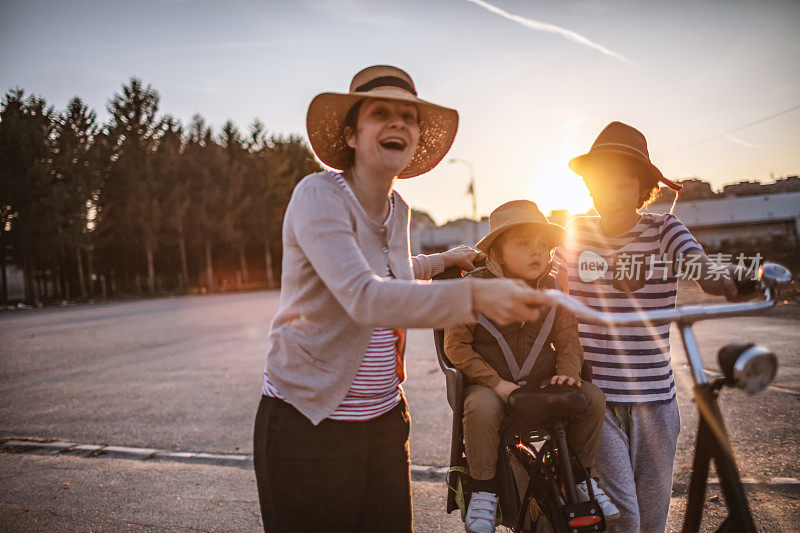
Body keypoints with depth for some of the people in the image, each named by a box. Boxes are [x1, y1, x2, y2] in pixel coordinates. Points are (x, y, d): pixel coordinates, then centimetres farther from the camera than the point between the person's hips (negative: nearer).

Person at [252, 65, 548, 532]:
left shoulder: (397, 209, 7)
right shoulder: (318, 195, -17)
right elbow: (365, 298, -34)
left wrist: (443, 260, 30)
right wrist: (474, 295, -44)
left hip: (384, 420, 7)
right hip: (307, 424, -6)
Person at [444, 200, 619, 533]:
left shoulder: (553, 288, 3)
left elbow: (567, 339, 8)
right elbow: (456, 345, -11)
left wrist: (567, 373, -13)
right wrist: (496, 382, -20)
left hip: (542, 381, 4)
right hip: (489, 384, -4)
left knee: (592, 397, -18)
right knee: (482, 407, -37)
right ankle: (483, 490, -14)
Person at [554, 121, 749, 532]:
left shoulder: (664, 230, -1)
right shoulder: (577, 234, 2)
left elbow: (704, 269, -19)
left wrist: (733, 277, -41)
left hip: (654, 395, 1)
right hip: (593, 391, -1)